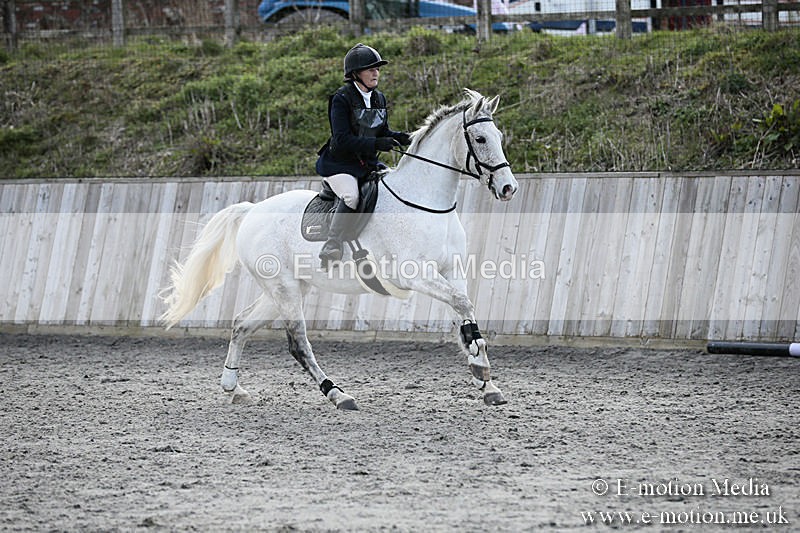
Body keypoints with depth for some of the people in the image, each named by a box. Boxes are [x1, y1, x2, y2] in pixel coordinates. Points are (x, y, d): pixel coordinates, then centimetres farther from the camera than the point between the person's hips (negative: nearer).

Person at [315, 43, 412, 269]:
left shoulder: (379, 99, 11)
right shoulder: (342, 99, -12)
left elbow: (382, 132, 19)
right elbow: (342, 139, -20)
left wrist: (398, 138, -4)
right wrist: (376, 144, -29)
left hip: (368, 164, 8)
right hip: (339, 164, -8)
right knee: (351, 196, -33)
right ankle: (331, 250, -35)